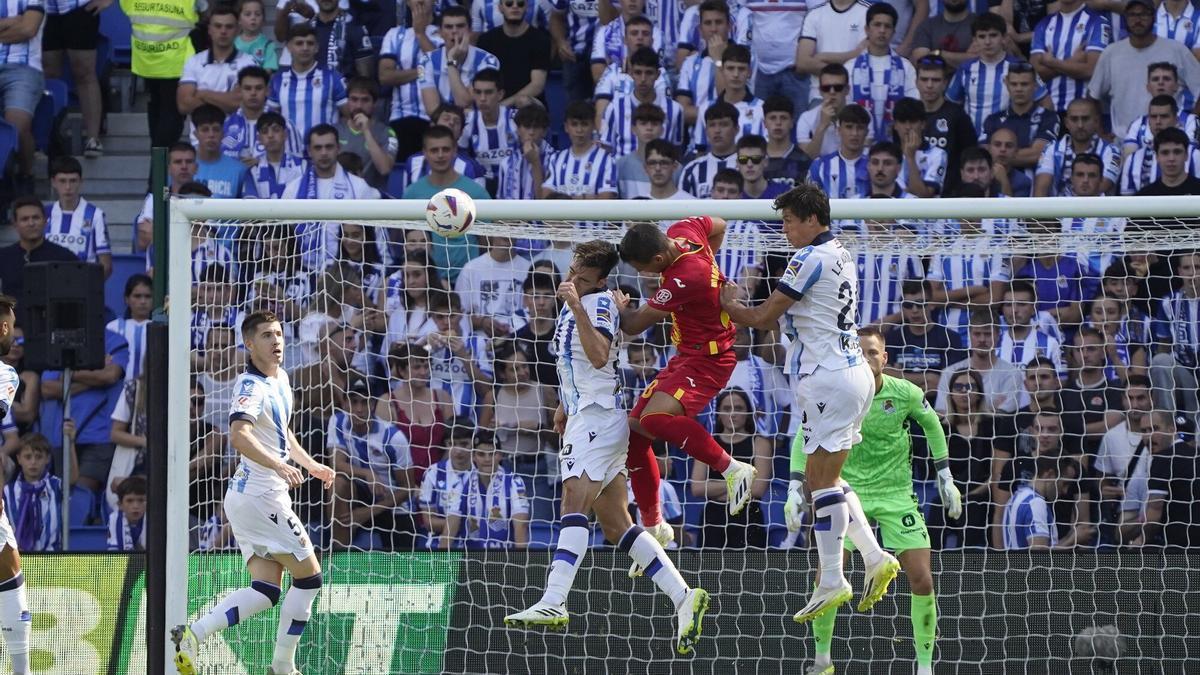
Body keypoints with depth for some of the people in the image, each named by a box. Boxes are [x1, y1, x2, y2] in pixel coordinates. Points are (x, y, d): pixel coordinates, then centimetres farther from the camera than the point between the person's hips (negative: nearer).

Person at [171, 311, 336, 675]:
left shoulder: (281, 379, 14)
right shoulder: (252, 387, -17)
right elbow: (239, 435, -35)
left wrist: (310, 463, 24)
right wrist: (278, 465, -46)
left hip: (249, 498, 9)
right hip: (261, 497, -9)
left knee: (266, 591, 3)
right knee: (309, 577, 0)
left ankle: (193, 633, -8)